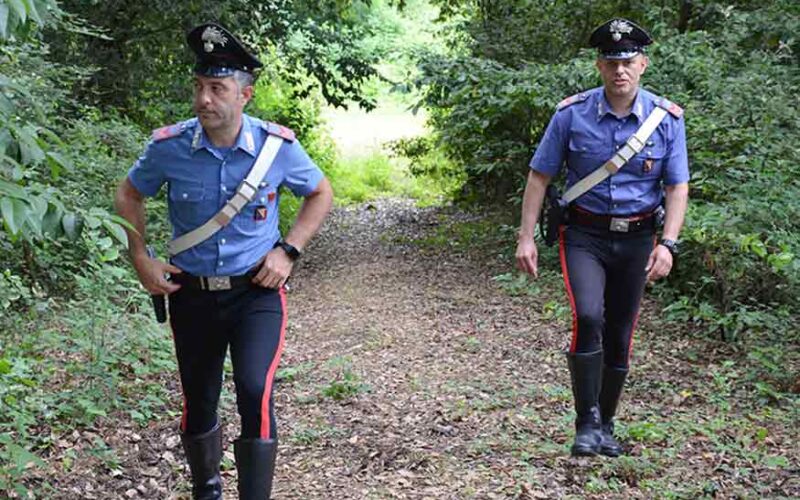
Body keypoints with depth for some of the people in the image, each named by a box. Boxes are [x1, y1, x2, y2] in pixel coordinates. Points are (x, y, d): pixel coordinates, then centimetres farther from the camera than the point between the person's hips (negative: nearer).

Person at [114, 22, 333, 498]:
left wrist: (288, 251, -6)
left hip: (257, 292, -2)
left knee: (256, 392, -22)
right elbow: (129, 195, 8)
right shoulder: (169, 146, -12)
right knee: (199, 403, 15)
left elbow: (321, 194, 5)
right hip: (192, 295, 2)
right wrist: (142, 259, -2)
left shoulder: (277, 145, -13)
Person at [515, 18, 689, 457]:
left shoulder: (667, 119, -5)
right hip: (584, 235, -2)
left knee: (620, 337, 10)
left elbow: (677, 187, -2)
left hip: (636, 239, 2)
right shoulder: (571, 114, -8)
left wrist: (668, 243, -15)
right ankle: (586, 423, -11)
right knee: (588, 317, -24)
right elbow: (539, 176, -1)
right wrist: (526, 237, -6)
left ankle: (605, 425, 29)